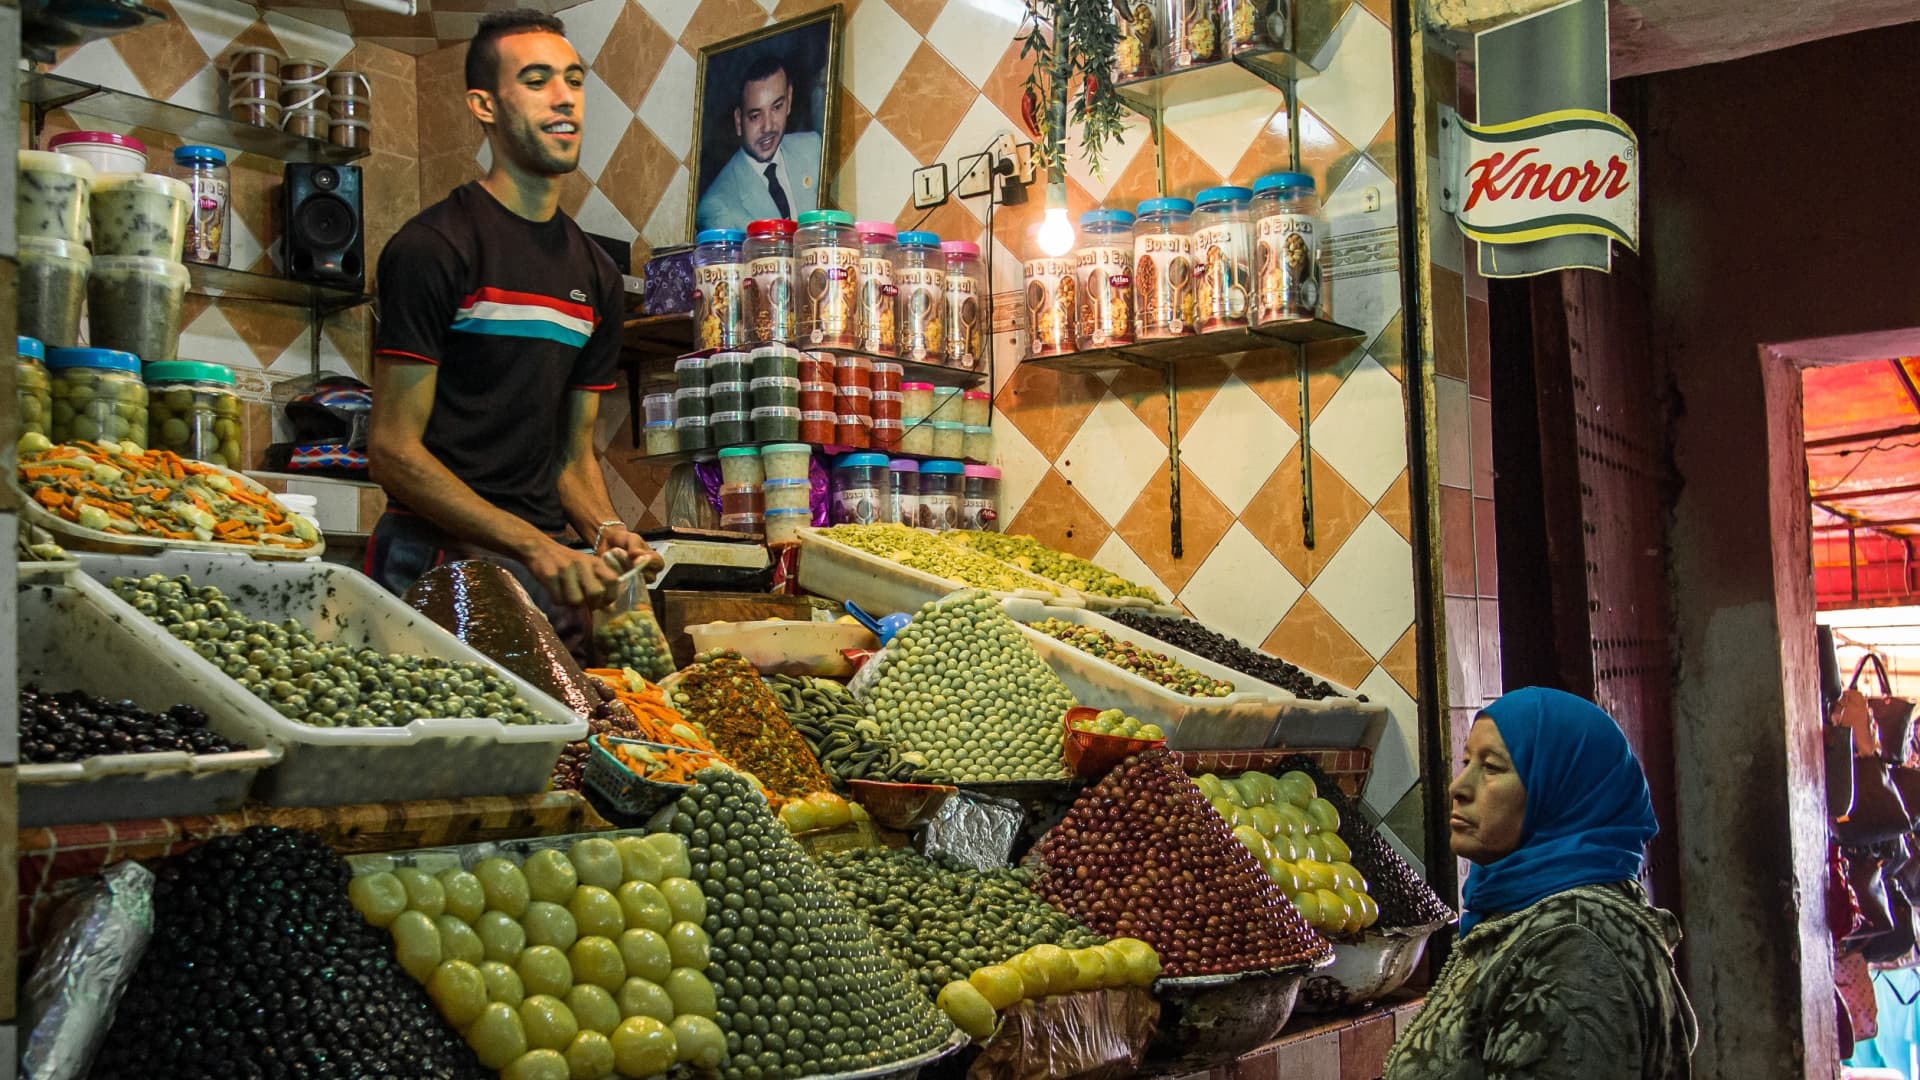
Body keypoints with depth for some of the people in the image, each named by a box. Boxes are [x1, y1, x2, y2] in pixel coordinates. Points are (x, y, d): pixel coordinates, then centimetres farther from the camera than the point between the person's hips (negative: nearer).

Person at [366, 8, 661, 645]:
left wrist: (606, 533, -5)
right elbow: (393, 449, -12)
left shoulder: (597, 276, 14)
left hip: (552, 569, 6)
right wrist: (535, 547, -20)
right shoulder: (433, 247, -7)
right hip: (440, 562, -6)